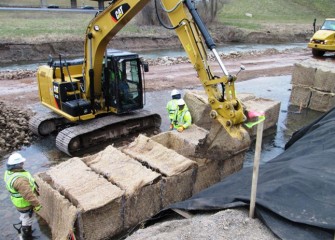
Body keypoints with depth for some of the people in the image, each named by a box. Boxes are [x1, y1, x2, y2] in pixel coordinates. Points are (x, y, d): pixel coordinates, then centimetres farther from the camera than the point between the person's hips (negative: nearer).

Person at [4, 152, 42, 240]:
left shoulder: (8, 172, -10)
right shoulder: (19, 179, -41)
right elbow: (28, 194, -35)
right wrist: (37, 204, -22)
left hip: (19, 201, 9)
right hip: (25, 204, -9)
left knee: (23, 218, 32)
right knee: (27, 221, 15)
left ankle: (24, 231, 54)